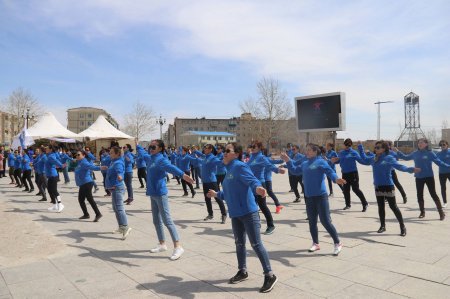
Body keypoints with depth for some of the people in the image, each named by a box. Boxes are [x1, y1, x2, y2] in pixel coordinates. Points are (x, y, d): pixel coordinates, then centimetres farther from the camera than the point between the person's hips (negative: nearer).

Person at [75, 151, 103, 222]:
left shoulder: (84, 163, -14)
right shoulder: (79, 163, 14)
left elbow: (92, 166, -32)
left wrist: (99, 168, -49)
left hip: (87, 183, -10)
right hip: (82, 184, 10)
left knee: (90, 199, -13)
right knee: (81, 199, 15)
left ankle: (98, 214, -12)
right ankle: (86, 214, 26)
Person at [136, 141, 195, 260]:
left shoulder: (162, 160, -15)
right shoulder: (149, 158, 10)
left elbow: (171, 167, -35)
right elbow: (142, 152, 33)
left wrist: (182, 174, -53)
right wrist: (137, 146, 50)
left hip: (160, 194, -8)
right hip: (152, 194, 8)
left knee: (167, 220, -7)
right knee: (156, 221, 15)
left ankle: (178, 247, -3)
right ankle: (162, 244, 29)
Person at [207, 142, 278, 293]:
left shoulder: (240, 167, -12)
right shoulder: (229, 170, 14)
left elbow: (252, 180, -28)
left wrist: (257, 188, -50)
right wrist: (217, 194, 38)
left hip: (248, 212, -9)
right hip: (235, 213, 9)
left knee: (256, 244, -3)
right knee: (239, 243, 18)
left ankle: (270, 275, 9)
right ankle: (242, 271, 35)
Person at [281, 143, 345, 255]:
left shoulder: (320, 162, -6)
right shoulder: (305, 164, 13)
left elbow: (330, 171, -17)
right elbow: (295, 170, 26)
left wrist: (336, 179, -37)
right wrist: (288, 161, 14)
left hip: (321, 196, -6)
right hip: (309, 197, 7)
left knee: (325, 221, -5)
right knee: (312, 222, 13)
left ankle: (337, 243, 12)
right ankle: (315, 244, 28)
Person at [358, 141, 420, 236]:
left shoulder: (389, 158, -11)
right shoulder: (373, 158, 7)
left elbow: (399, 166, -18)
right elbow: (364, 159, 24)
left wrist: (411, 169, -33)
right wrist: (360, 147, 24)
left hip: (388, 186, -6)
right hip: (378, 187, 6)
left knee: (393, 206, -2)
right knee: (381, 207, 14)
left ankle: (402, 227, 9)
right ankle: (382, 226, 27)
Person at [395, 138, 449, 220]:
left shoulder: (430, 153, -6)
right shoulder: (415, 153, 6)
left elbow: (439, 162, -8)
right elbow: (406, 157, 20)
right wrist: (398, 152, 15)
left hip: (429, 177, -4)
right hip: (419, 177, 4)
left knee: (433, 194, -2)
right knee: (419, 195, 9)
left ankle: (441, 212, 7)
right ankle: (422, 212, 22)